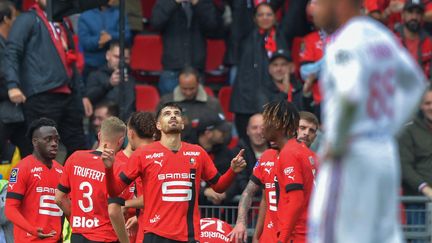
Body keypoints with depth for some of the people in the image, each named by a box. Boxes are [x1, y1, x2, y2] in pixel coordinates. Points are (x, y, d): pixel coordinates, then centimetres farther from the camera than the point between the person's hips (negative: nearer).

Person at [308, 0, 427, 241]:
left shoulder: (345, 43, -17)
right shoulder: (381, 36, 10)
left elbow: (349, 97, -33)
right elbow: (414, 83, 23)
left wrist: (334, 144, -19)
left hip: (351, 158, -8)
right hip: (387, 153, 8)